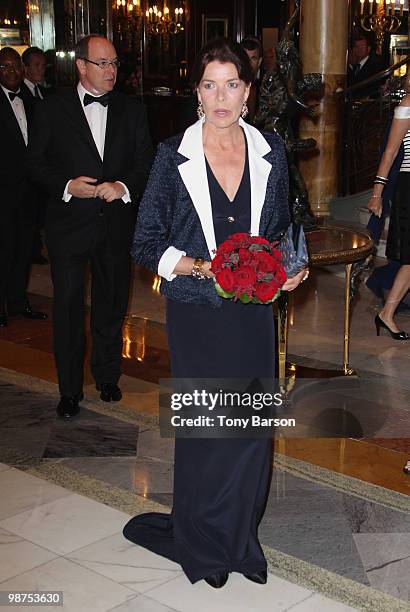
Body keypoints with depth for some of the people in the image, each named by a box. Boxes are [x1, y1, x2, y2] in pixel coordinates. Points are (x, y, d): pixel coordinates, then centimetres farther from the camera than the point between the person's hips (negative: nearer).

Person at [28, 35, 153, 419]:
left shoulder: (131, 110, 6)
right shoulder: (52, 110, -1)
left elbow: (145, 161, 6)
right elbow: (37, 164, 0)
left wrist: (124, 186, -13)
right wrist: (66, 185, -17)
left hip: (116, 224, 3)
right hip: (69, 224, -2)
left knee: (111, 303, 14)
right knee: (68, 307, 3)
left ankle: (107, 376, 33)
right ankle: (70, 389, 16)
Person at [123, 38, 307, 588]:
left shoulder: (270, 152, 2)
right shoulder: (174, 156, -7)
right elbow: (146, 242, -4)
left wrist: (287, 267, -6)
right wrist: (198, 266, -20)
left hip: (253, 310, 3)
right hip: (197, 312, -3)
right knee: (203, 428, 6)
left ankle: (240, 537, 29)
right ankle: (201, 543, 28)